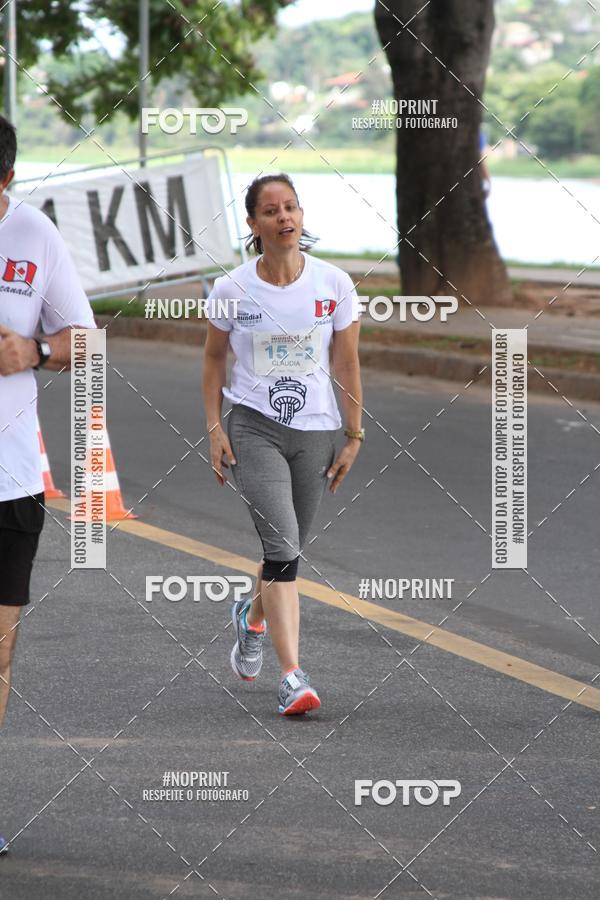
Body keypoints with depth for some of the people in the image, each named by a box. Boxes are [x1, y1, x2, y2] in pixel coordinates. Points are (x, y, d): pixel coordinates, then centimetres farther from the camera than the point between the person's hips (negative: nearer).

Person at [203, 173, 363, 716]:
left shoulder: (334, 284, -2)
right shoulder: (233, 289, -4)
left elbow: (347, 364, 5)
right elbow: (214, 358, 9)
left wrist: (354, 437, 3)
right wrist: (215, 430, 2)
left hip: (316, 432, 2)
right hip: (253, 427, -2)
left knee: (288, 552, 11)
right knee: (283, 546, -18)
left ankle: (252, 615, 47)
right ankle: (292, 677, -20)